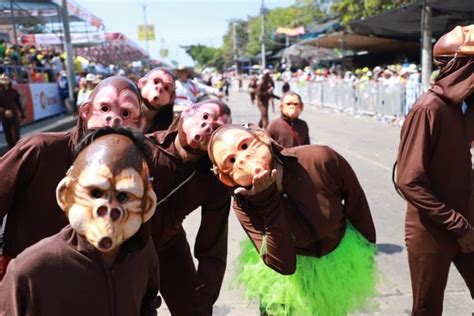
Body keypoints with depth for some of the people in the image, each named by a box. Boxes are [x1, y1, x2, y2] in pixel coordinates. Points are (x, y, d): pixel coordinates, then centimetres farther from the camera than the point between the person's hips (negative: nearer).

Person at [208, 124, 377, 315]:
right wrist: (267, 201, -39)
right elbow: (283, 265, -30)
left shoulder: (321, 160, -32)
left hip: (341, 257, 1)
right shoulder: (245, 205, -27)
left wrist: (367, 252, 0)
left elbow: (357, 202, -13)